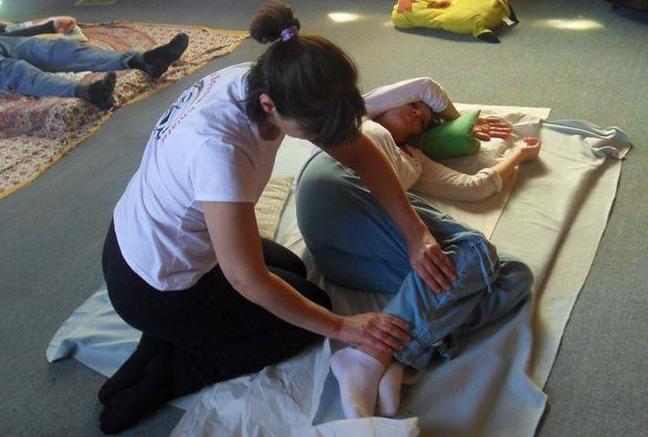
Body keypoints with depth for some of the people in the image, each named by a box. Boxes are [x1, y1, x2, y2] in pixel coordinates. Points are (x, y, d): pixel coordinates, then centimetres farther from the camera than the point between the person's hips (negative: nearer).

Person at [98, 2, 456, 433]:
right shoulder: (219, 146, -39)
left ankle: (177, 335, 15)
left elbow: (361, 152, -6)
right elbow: (247, 280, -29)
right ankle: (162, 374, 2)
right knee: (313, 305, 6)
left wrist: (417, 235, -10)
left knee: (292, 270, 22)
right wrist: (341, 327, -18)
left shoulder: (270, 81, -15)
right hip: (155, 292, -8)